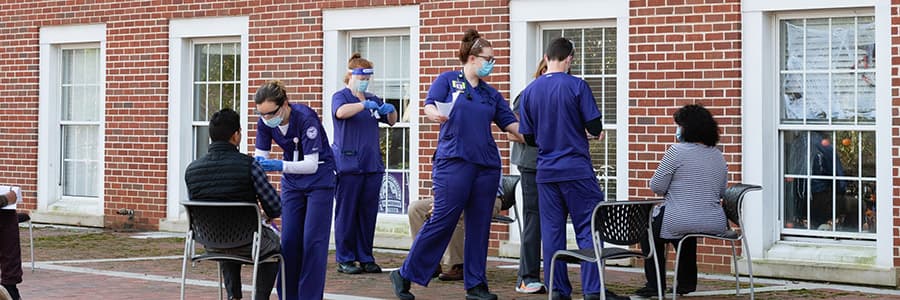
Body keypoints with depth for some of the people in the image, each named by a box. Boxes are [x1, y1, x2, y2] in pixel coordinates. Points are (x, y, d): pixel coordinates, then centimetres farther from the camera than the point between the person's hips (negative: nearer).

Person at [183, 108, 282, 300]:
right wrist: (265, 215, 11)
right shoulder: (248, 165, -18)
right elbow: (275, 208, -13)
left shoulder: (191, 169, -6)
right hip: (246, 244, -3)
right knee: (273, 243, 31)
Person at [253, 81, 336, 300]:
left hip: (319, 179, -5)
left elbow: (312, 164, -31)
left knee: (313, 240, -9)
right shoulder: (265, 123, -11)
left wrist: (279, 165, -44)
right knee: (289, 240, 2)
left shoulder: (305, 118, -28)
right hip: (292, 182, 5)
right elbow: (260, 157, -8)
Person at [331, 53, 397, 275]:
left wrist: (390, 110, -4)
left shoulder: (372, 100, 17)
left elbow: (392, 121, 17)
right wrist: (364, 105, -32)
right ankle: (344, 259, 3)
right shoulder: (341, 96, 1)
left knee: (368, 213, 5)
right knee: (346, 213, -3)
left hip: (372, 164, 5)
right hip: (348, 164, -5)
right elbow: (341, 112, -21)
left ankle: (365, 257, 12)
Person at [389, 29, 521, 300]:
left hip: (487, 164, 5)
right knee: (442, 221, -9)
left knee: (480, 226, 5)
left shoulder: (491, 94, 18)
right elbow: (429, 106, -8)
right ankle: (405, 275, 2)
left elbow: (511, 124, 18)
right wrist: (436, 114, -30)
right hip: (453, 161, -5)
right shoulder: (448, 80, 5)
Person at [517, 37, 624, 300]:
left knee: (551, 231, 8)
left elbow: (528, 138, 8)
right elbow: (595, 128, -9)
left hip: (545, 170, 4)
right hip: (577, 169, -4)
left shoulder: (530, 91, 4)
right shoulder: (577, 86, -8)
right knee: (588, 229, 1)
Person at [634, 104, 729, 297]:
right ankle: (687, 283, 35)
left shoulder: (678, 151, -12)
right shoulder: (718, 155, 9)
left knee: (649, 228, 22)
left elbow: (656, 186, -9)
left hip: (680, 222, -6)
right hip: (716, 225, 7)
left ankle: (654, 285, 20)